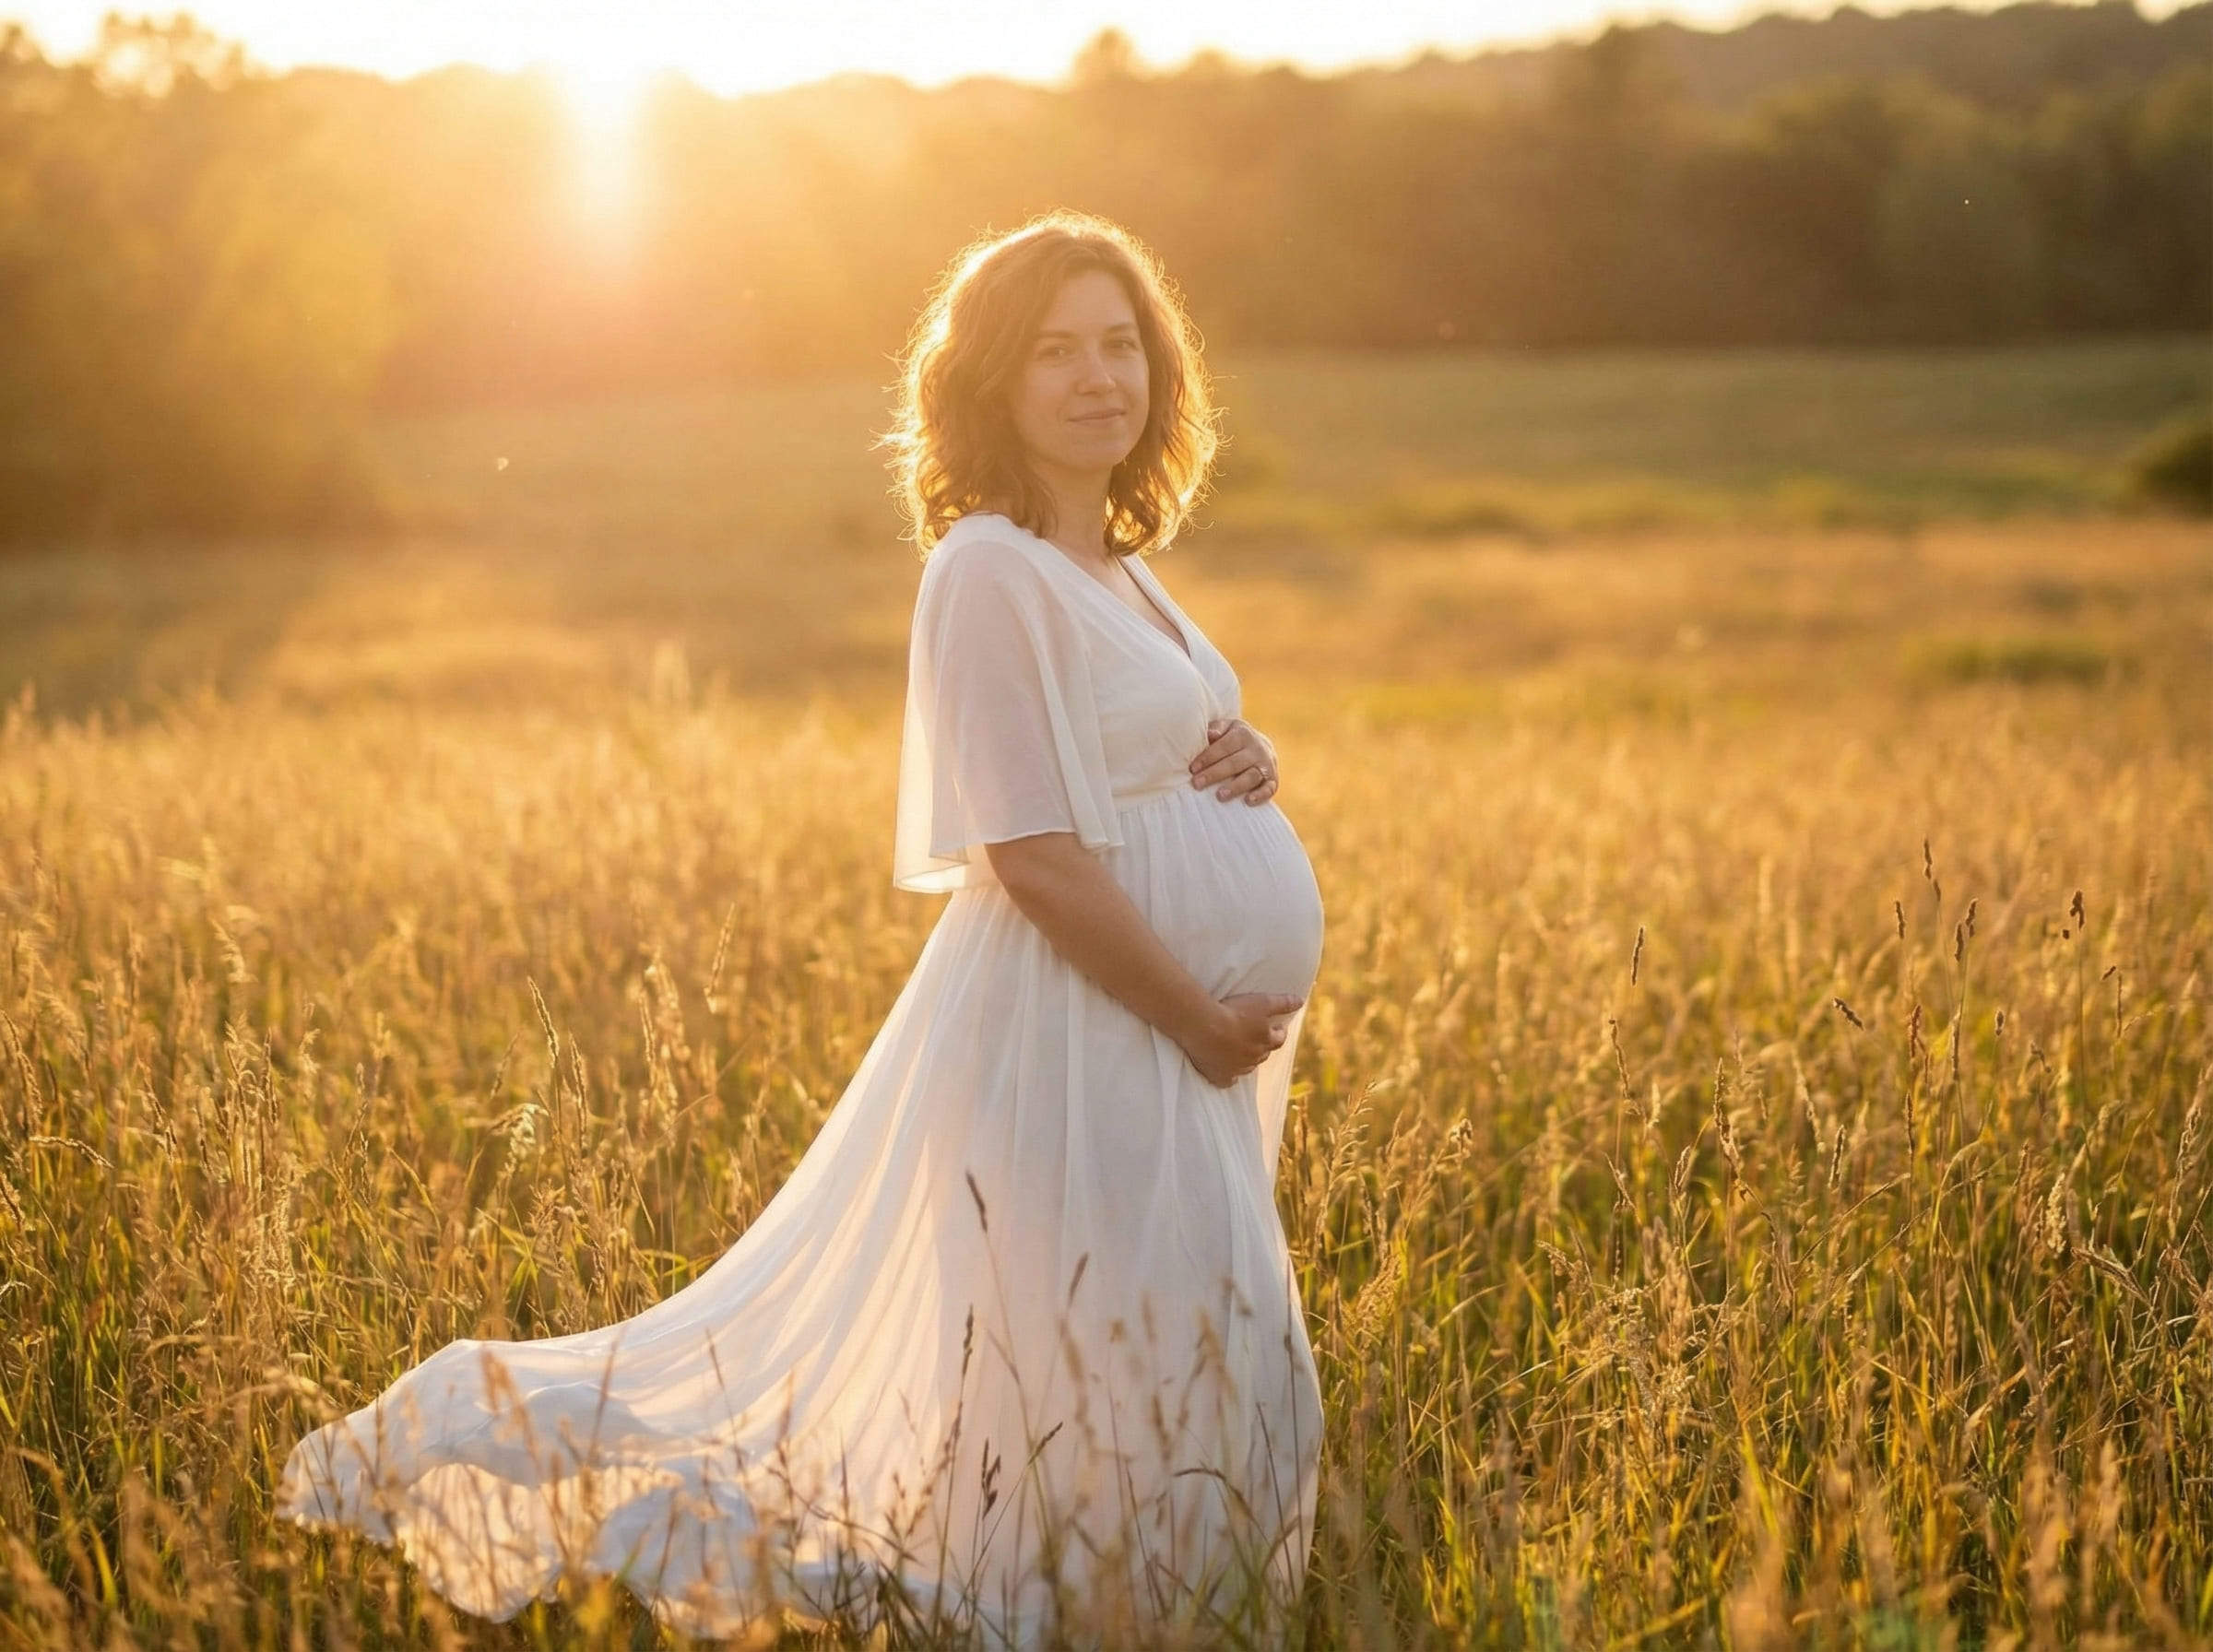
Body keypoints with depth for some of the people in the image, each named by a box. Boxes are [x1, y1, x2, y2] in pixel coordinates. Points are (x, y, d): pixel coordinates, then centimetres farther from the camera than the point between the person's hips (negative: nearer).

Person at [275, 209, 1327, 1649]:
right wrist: (1200, 1023, -15)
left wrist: (1245, 764, 1)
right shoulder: (988, 570, -14)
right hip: (1091, 1033, -9)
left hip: (1193, 1028, 9)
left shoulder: (1118, 568, 15)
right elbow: (1037, 859, -19)